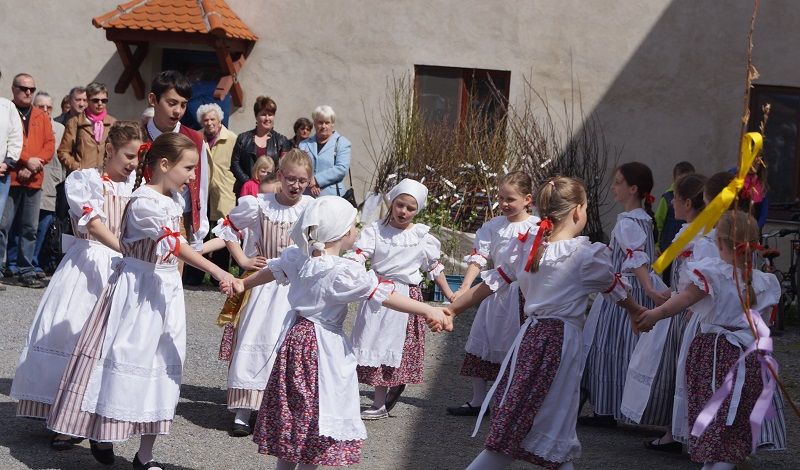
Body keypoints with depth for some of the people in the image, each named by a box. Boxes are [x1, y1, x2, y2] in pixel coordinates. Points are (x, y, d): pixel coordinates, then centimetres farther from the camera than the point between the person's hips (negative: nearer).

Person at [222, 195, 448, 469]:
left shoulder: (297, 257, 1)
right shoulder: (344, 272, -21)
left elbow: (270, 271, 20)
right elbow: (386, 296, -22)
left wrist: (243, 284, 39)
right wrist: (429, 311, -18)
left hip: (296, 336, 8)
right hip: (324, 345, -7)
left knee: (292, 410, 18)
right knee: (317, 415, 4)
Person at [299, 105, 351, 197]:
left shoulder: (342, 143, 6)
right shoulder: (304, 144, 16)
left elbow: (342, 168, -8)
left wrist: (316, 180, -14)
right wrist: (309, 183, -16)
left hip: (332, 196, -2)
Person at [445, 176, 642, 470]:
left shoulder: (524, 245, 5)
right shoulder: (590, 255, -7)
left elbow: (490, 284, 9)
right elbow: (618, 294, 6)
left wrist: (452, 310, 21)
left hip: (530, 335, 5)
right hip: (564, 339, -5)